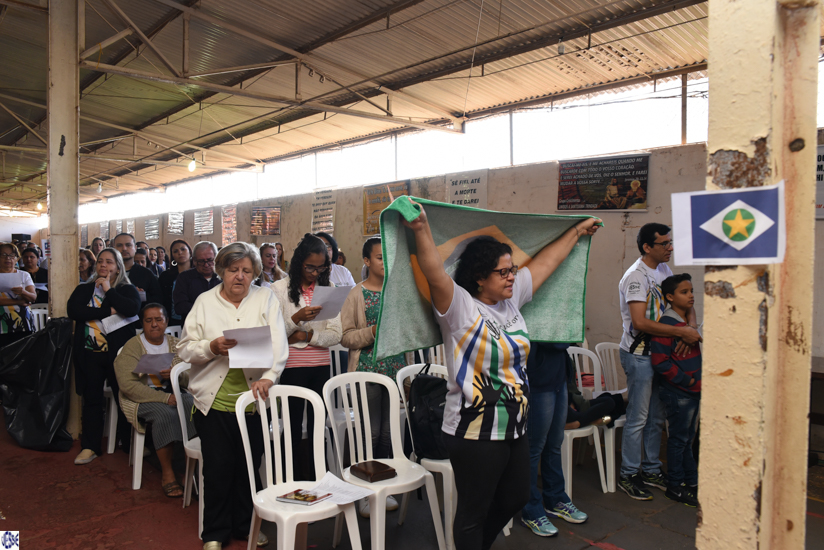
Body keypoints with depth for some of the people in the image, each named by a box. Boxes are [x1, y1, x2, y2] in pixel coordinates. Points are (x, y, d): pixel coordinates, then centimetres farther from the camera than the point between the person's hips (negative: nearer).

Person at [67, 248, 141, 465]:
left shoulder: (127, 290, 4)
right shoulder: (84, 289, 11)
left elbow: (132, 309, -17)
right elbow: (73, 310, -7)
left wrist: (108, 289, -10)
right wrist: (108, 311, -15)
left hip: (118, 351, -2)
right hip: (90, 352, 2)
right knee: (92, 399, 9)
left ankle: (130, 443, 16)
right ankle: (90, 446, 20)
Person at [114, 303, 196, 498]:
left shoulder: (176, 344, 11)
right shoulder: (132, 347, -2)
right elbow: (128, 385, -15)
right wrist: (164, 398, -23)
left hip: (174, 393, 3)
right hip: (142, 398, -3)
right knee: (165, 413, -34)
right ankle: (167, 473, -18)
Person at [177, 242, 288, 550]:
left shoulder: (266, 299, 4)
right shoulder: (205, 301, 6)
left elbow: (279, 346, -6)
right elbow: (185, 349, 4)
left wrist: (268, 377, -20)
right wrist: (211, 347, -15)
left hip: (253, 399, 0)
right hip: (214, 401, 0)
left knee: (250, 466, 9)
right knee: (218, 467, 4)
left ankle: (245, 525, 31)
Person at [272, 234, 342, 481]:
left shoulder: (328, 289, 5)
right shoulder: (280, 288, -2)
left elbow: (336, 335, 1)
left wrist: (308, 336, -11)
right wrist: (296, 319, -20)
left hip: (321, 367, 3)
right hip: (292, 367, -2)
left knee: (317, 426, 9)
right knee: (293, 426, 8)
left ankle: (315, 479, 23)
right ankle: (294, 479, 21)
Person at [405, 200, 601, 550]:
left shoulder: (511, 300, 5)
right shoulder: (460, 308, -16)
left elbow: (544, 262, 15)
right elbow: (435, 274, -34)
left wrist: (577, 231, 25)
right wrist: (422, 230, -47)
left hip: (514, 428, 9)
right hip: (475, 433, -8)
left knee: (515, 499, 25)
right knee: (474, 512, 9)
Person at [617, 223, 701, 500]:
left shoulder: (663, 269, 9)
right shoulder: (636, 276, -18)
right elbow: (640, 322, -26)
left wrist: (691, 319, -1)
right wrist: (681, 332, -23)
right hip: (639, 354, -8)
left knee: (656, 417, 16)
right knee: (638, 418, -1)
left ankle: (651, 471, 29)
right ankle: (629, 475, 13)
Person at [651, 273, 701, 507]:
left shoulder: (688, 321, 11)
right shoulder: (666, 324, -18)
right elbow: (660, 361, -23)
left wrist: (698, 379, 12)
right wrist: (686, 380, -18)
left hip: (693, 391, 9)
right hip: (677, 393, -9)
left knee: (688, 438, 18)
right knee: (679, 439, 2)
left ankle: (692, 482, 31)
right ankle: (675, 487, 14)